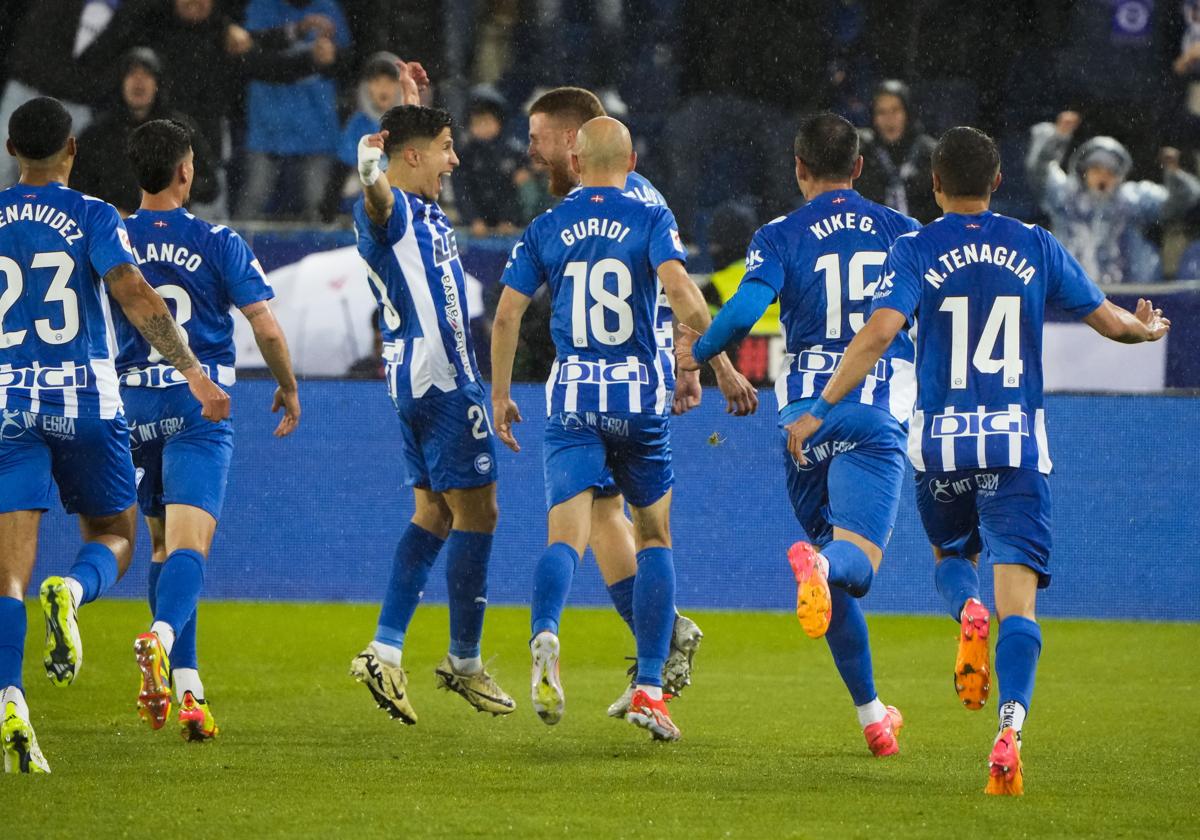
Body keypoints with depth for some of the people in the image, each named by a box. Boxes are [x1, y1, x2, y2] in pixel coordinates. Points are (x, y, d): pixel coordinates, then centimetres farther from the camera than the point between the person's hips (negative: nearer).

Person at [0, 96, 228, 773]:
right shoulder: (92, 217, -1)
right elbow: (136, 296, -14)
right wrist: (194, 373, -12)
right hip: (86, 400, -1)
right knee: (114, 536, 17)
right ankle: (71, 594, -18)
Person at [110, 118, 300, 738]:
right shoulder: (216, 243, -4)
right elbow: (266, 327, -6)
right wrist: (288, 388, 11)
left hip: (132, 403, 3)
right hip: (200, 404, -3)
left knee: (163, 543, 17)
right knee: (189, 544, -11)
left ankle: (183, 683, 14)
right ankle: (162, 636, -40)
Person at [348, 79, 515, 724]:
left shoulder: (423, 210, 16)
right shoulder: (389, 208, -14)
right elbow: (378, 201, -41)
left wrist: (414, 106, 48)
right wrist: (370, 175, -63)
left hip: (420, 381, 11)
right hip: (441, 380, -11)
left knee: (434, 513, 12)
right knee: (476, 513, -4)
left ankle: (385, 651, 4)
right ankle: (464, 662, 4)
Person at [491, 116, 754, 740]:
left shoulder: (545, 229, 7)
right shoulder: (651, 219, 0)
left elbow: (506, 314, 3)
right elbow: (678, 287, -16)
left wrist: (500, 395, 12)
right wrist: (720, 363, -8)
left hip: (571, 397, 1)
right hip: (638, 395, -1)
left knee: (566, 537, -7)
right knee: (653, 538, 14)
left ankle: (545, 631, -40)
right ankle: (649, 689, 8)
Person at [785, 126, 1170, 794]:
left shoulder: (917, 252, -2)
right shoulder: (1036, 248, 4)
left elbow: (879, 333, -15)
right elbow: (1111, 321, 10)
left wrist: (821, 410, -11)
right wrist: (1150, 329, 33)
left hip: (941, 441, 0)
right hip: (1019, 442, 0)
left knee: (952, 555, 27)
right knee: (1018, 597, -4)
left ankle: (968, 613, -9)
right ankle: (1011, 729, -25)